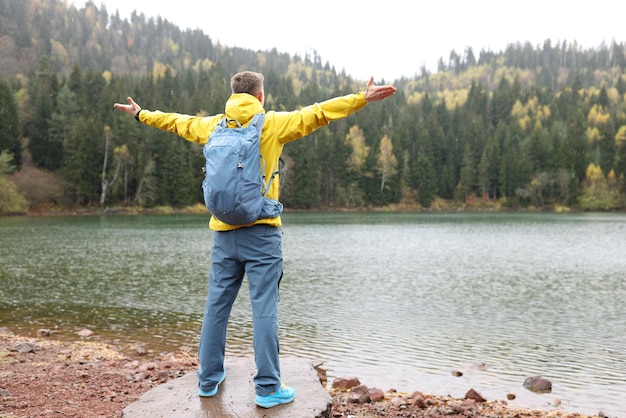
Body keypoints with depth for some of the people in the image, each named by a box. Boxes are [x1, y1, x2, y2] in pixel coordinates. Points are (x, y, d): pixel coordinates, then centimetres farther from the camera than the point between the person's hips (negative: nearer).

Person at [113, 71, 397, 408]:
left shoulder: (213, 125, 10)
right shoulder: (272, 124, -2)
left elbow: (177, 122, 24)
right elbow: (317, 113, -3)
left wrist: (141, 114, 42)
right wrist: (362, 98, 1)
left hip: (223, 232, 5)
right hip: (261, 232, -4)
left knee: (216, 307, 12)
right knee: (264, 310, -1)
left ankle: (209, 380, 23)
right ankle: (268, 389, 4)